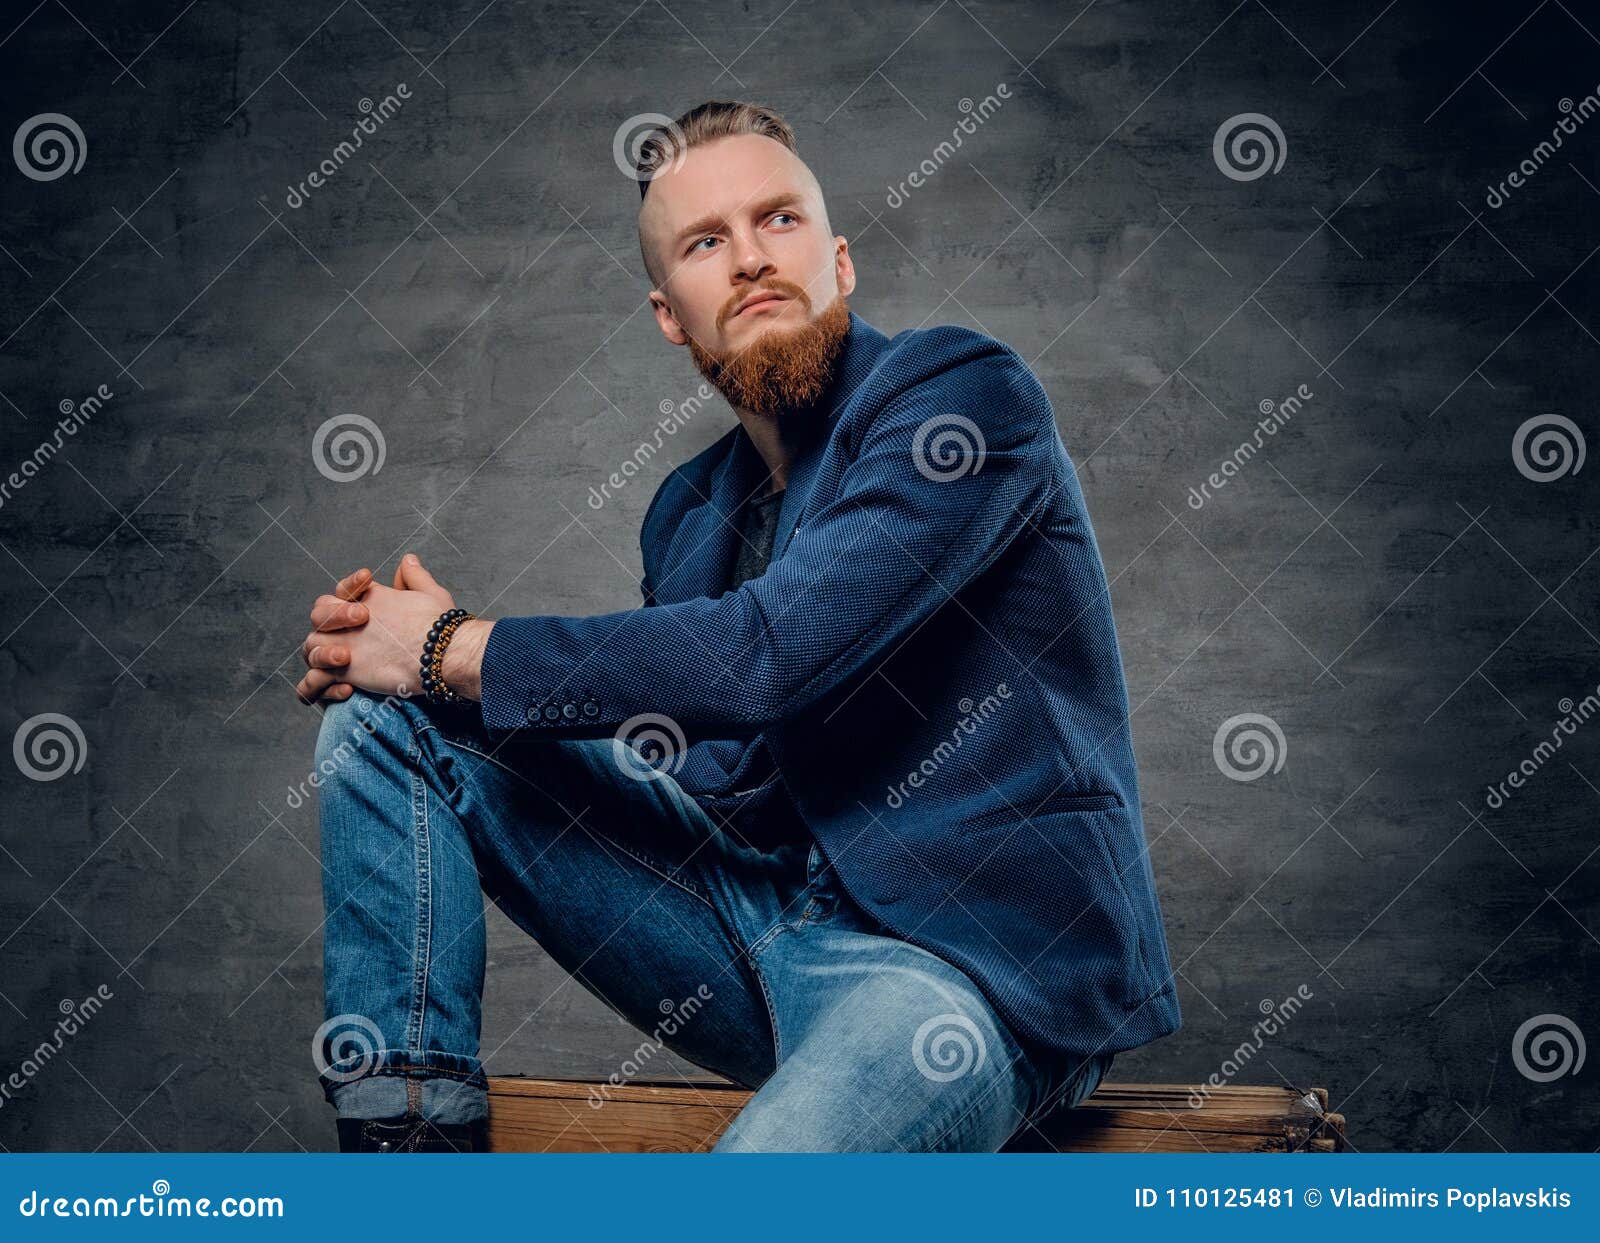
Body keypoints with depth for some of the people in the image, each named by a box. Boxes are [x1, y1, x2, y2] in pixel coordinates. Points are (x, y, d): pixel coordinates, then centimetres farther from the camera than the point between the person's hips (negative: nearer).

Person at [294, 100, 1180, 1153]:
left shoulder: (965, 389, -8)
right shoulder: (691, 513, 13)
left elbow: (770, 653, -21)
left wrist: (455, 652, -10)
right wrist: (389, 653, 2)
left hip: (969, 959, -7)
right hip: (756, 919, 8)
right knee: (384, 719, 1)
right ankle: (408, 1141, -1)